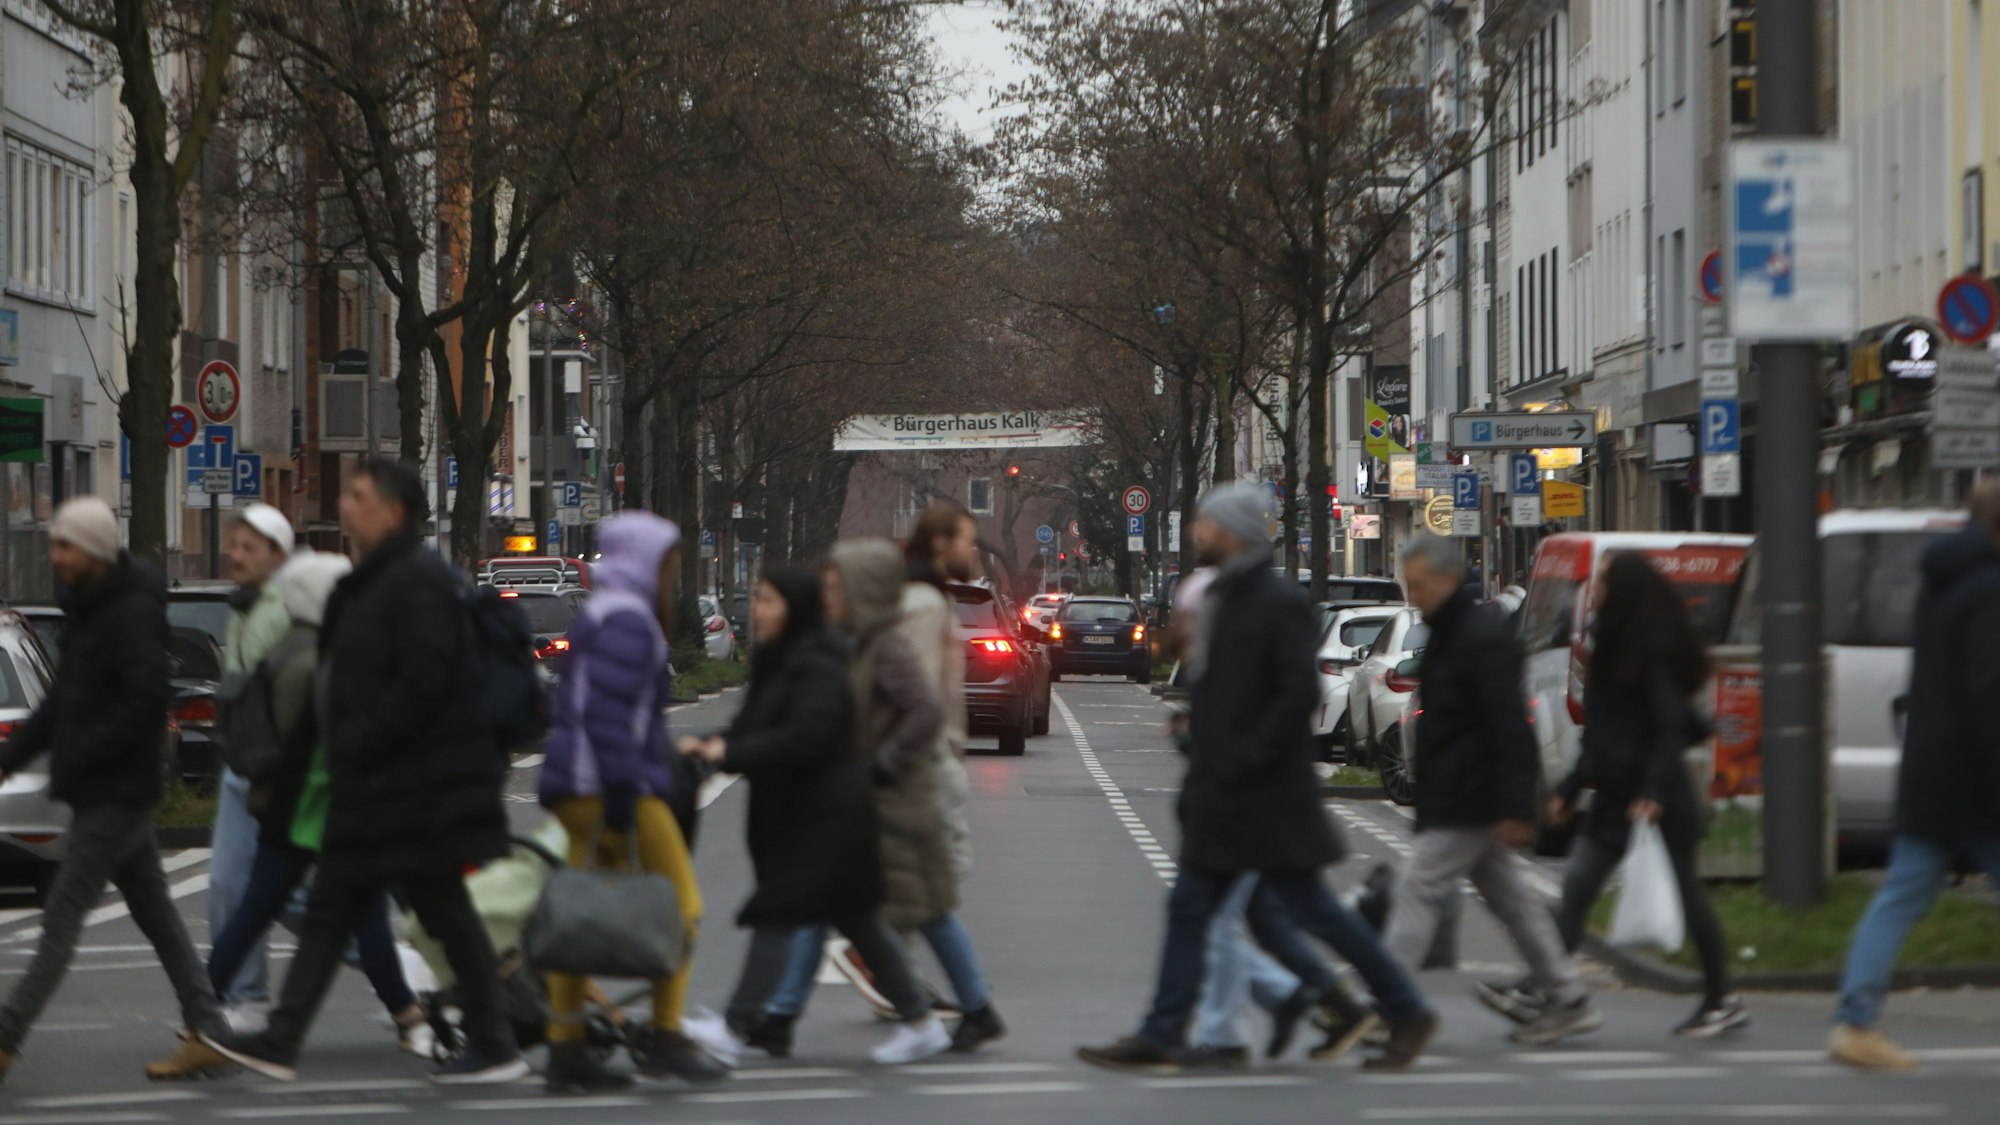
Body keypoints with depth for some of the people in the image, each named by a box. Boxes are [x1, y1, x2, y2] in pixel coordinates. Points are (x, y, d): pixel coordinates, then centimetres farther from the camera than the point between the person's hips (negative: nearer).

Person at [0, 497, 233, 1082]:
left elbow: (147, 703, -25)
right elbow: (62, 702, 20)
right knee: (155, 913, 11)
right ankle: (207, 1034, 14)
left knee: (62, 918, -8)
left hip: (115, 795, -10)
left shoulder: (134, 613, -17)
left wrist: (77, 758, -23)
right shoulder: (85, 609, 14)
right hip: (106, 793, 10)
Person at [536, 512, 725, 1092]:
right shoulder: (627, 621, -10)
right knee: (679, 904, -4)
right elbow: (609, 713, -19)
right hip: (613, 787, -10)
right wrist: (621, 801, -22)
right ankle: (664, 1035, -3)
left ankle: (566, 1050, 8)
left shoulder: (601, 616, 22)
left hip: (579, 790, 10)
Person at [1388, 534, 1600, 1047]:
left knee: (1416, 887, -10)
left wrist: (1515, 808, -26)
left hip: (1467, 803, -11)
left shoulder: (1483, 638, -18)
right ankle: (1569, 999, 18)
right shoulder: (1449, 634, 15)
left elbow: (1510, 726, -22)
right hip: (1459, 798, 11)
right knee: (1507, 894, 13)